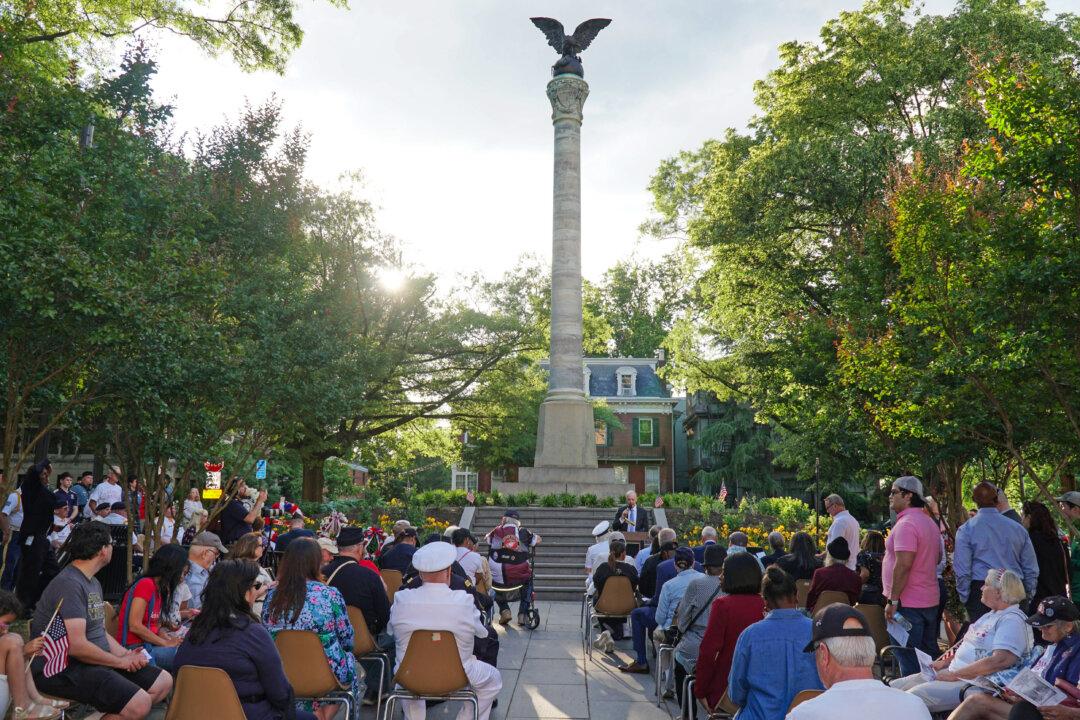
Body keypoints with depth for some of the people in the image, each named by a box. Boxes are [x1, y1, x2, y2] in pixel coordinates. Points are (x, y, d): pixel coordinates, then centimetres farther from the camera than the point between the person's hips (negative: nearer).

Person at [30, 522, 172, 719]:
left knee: (164, 682, 1)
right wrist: (121, 661, -13)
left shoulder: (93, 583, 14)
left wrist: (126, 654, 0)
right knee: (140, 703, -26)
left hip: (97, 661, 10)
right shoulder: (69, 584, -18)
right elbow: (77, 646, -24)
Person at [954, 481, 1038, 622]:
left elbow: (962, 570, -7)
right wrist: (1028, 595, 21)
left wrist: (964, 599, 3)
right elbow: (1031, 569, 11)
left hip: (980, 590, -4)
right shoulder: (1018, 528, 6)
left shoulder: (966, 529, -4)